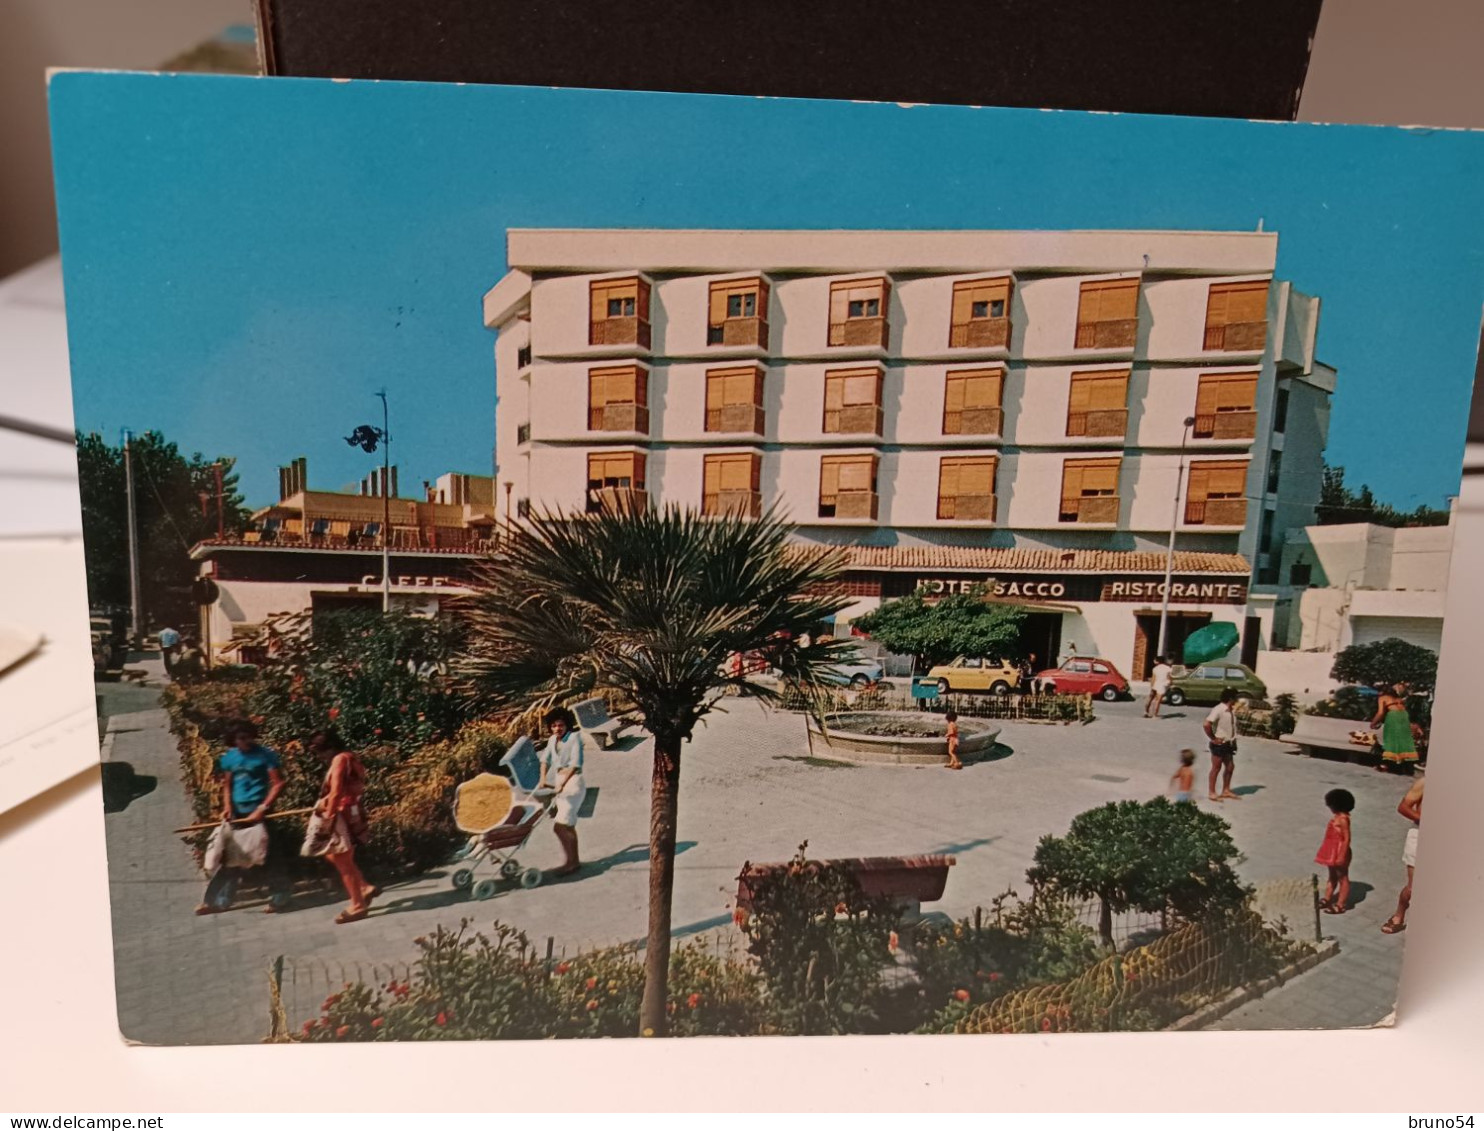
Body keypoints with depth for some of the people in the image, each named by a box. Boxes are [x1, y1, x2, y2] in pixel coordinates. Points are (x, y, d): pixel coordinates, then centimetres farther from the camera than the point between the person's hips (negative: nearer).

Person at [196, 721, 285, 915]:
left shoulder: (266, 755, -8)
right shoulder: (229, 757, 7)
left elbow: (278, 784, -9)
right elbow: (227, 785, 13)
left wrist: (263, 808, -17)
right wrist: (227, 807, -3)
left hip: (258, 811, -5)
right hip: (237, 812, 5)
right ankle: (217, 901, 16)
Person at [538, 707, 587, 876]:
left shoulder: (574, 737, -12)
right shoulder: (552, 740, 8)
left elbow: (575, 764, -18)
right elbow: (545, 759, 9)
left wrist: (562, 784, -24)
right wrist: (543, 778, -5)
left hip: (573, 782, -7)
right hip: (558, 782, 7)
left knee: (561, 825, -13)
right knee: (568, 825, 13)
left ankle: (570, 861, -3)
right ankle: (574, 860, 23)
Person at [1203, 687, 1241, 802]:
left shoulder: (1231, 710, 5)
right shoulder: (1218, 710, -22)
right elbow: (1206, 725, -31)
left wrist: (1233, 738, 10)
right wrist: (1213, 738, -21)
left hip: (1228, 743, 8)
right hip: (1219, 744, -8)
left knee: (1230, 767, 14)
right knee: (1216, 768, 1)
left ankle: (1226, 791, 28)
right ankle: (1212, 793, 11)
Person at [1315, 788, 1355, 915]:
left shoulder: (1342, 819, -21)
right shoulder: (1337, 817, 8)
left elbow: (1347, 838, -23)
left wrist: (1342, 856, -24)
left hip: (1339, 852, -10)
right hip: (1333, 851, 10)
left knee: (1342, 878, 3)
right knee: (1332, 877, 18)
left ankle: (1340, 905, 10)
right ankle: (1327, 899, 28)